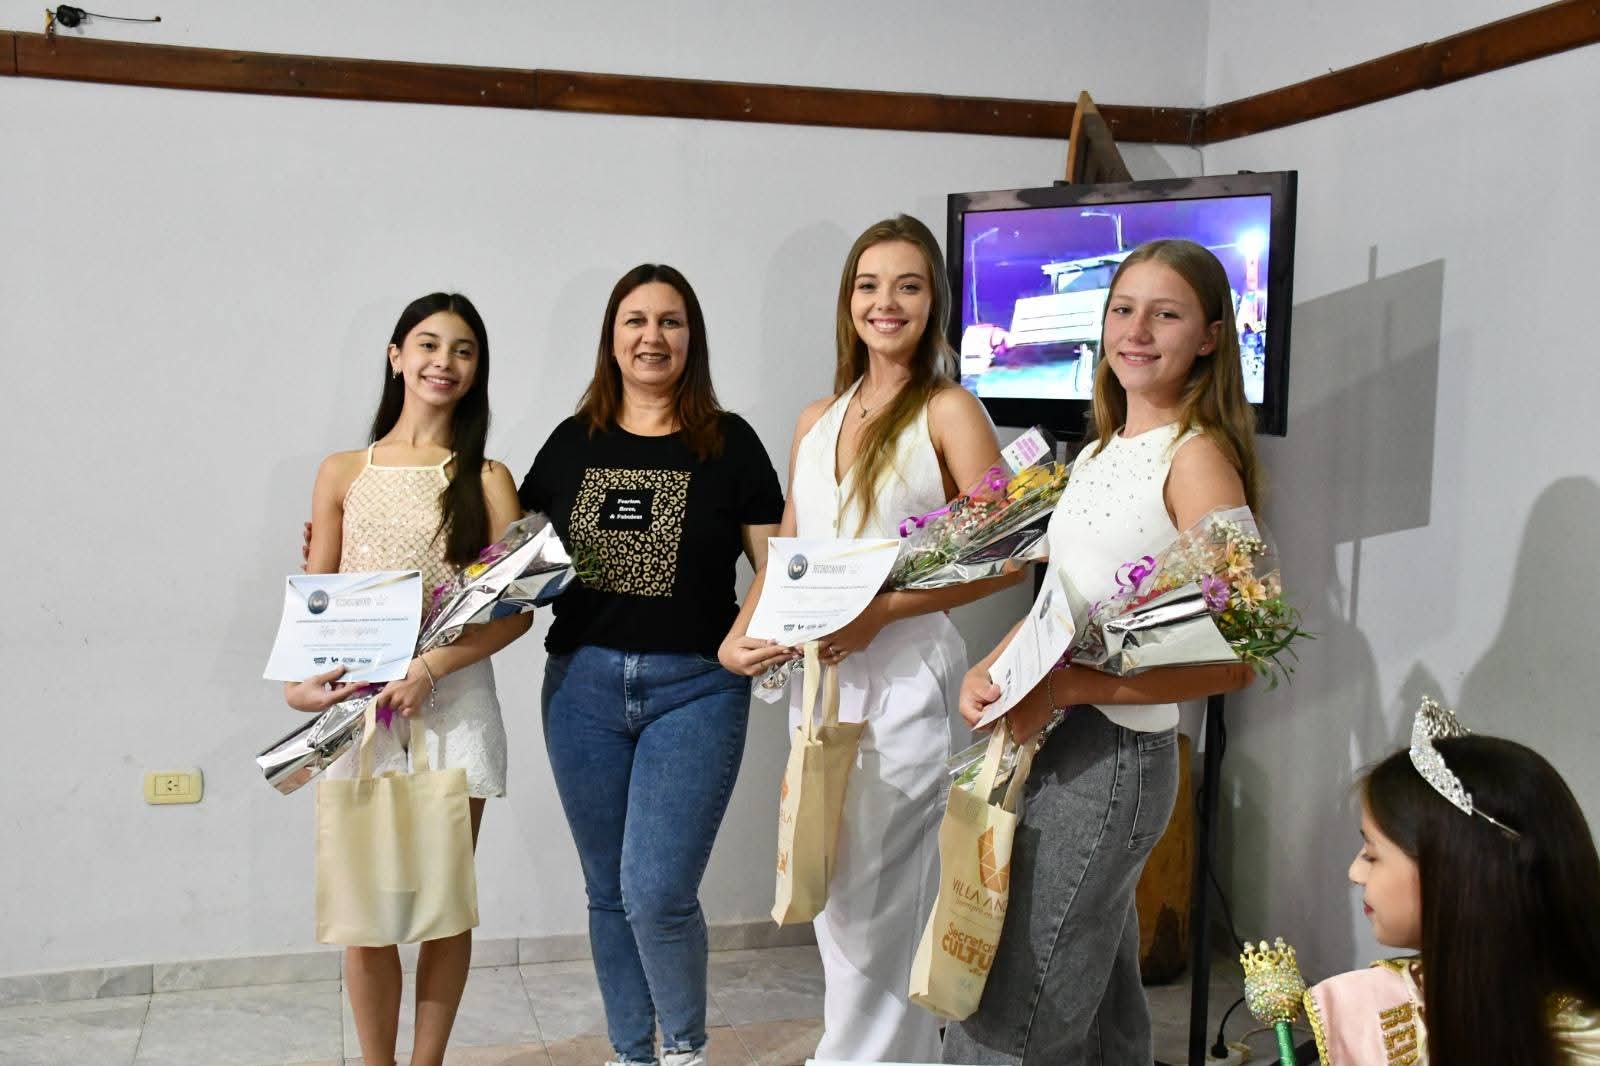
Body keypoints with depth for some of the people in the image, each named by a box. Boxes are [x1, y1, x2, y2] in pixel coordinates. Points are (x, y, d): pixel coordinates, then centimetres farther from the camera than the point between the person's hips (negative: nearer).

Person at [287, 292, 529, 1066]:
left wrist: (430, 668, -15)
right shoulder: (342, 473, 9)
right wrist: (298, 680, -9)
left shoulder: (485, 480, 4)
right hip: (358, 706, 1)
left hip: (454, 703, -1)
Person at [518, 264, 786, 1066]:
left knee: (657, 893, -9)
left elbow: (776, 565, -3)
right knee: (609, 893, 12)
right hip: (583, 684, 3)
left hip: (696, 689, -3)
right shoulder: (572, 443, 8)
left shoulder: (729, 443, 0)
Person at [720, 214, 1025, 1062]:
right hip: (817, 677, 6)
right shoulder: (816, 421, 13)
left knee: (875, 909, -1)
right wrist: (737, 639, 2)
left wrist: (879, 611, -19)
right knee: (835, 902, 13)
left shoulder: (947, 412, -6)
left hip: (901, 679, -6)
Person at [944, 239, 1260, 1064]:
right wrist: (987, 673, -2)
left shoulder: (1198, 457, -12)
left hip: (1114, 754, -8)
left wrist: (1062, 688, -23)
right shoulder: (1101, 451, 13)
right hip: (1055, 746, 8)